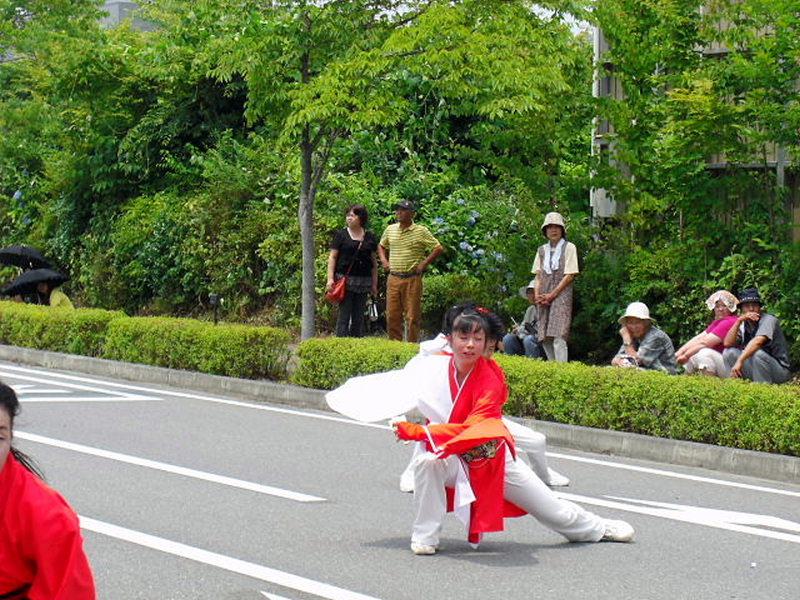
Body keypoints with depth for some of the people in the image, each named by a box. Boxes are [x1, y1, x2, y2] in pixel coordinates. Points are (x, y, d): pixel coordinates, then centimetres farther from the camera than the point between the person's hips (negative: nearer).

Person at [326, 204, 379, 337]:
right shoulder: (341, 235, 3)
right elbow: (333, 257, 1)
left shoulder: (370, 237, 10)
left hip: (363, 281, 3)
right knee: (344, 314, -5)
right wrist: (330, 278, -8)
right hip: (344, 280, -3)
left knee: (359, 316, 6)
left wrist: (374, 284, 11)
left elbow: (374, 262, 14)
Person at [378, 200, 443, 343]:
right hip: (393, 279, 4)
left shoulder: (421, 231, -4)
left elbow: (438, 249, -3)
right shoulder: (390, 229, 10)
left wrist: (424, 263, -8)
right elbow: (381, 246, 28)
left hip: (412, 279, -4)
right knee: (392, 315, 5)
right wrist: (383, 260, 11)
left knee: (412, 316, -2)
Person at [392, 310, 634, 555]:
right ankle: (425, 537, -18)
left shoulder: (490, 379, -23)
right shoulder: (441, 367, -13)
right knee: (426, 463, -34)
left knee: (554, 510, 8)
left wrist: (420, 432, -39)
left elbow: (471, 429, -33)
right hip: (455, 459, 1)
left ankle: (600, 528, 40)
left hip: (495, 459, -1)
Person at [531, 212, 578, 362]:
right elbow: (538, 275, 16)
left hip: (561, 295, -5)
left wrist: (552, 295, -9)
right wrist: (537, 295, -3)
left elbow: (570, 276, -4)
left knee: (558, 336, -17)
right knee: (545, 339, 1)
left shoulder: (569, 247, 2)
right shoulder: (542, 250, 17)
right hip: (544, 298, 5)